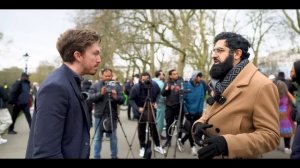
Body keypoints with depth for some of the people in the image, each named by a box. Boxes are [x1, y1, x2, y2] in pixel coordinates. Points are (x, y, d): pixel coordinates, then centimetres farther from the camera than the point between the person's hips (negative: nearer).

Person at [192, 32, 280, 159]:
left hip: (235, 156, -7)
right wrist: (199, 124, -9)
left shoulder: (262, 86, -19)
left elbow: (270, 135, -21)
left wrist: (227, 143, -33)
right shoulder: (220, 81, 7)